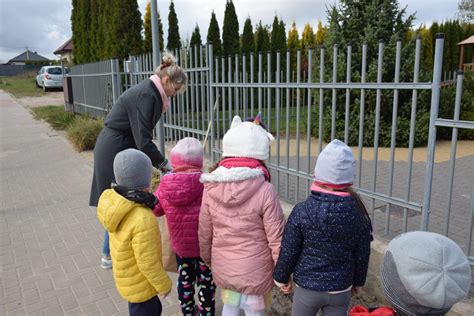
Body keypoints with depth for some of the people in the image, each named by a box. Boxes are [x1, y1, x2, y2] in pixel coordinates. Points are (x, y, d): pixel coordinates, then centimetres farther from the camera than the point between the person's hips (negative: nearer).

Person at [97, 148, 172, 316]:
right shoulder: (143, 220, -37)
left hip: (128, 277, 7)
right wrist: (164, 284, -12)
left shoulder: (113, 202, -13)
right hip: (140, 285, -7)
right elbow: (148, 262, -27)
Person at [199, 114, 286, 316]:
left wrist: (207, 258, 16)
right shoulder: (264, 190, -23)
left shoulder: (211, 188, -12)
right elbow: (276, 238, -16)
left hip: (222, 267, 3)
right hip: (256, 271, -3)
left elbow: (204, 231, -1)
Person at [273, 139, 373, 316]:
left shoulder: (302, 211, -20)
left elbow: (288, 252, -13)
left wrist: (282, 278, 5)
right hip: (340, 290, 2)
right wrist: (358, 282, 15)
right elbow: (362, 255, -3)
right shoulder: (357, 213, -13)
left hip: (307, 287, -1)